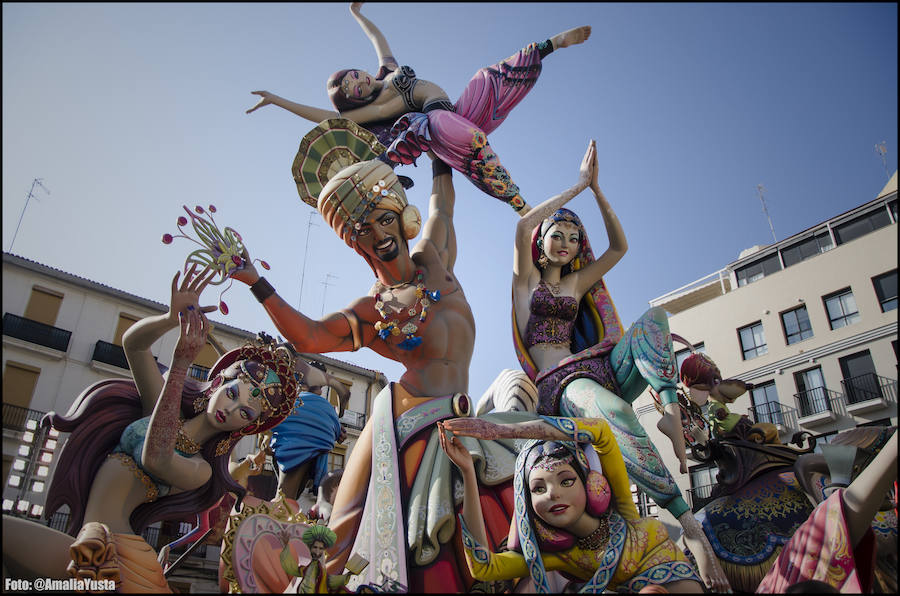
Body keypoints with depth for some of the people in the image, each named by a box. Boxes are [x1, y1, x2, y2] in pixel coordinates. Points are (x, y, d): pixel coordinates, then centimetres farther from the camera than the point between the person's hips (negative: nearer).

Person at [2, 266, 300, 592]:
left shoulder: (201, 470, -5)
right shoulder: (166, 407, 8)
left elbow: (156, 458, -28)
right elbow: (133, 343, -5)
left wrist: (180, 366, -36)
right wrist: (172, 318, -29)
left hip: (110, 549, -6)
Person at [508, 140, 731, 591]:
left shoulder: (577, 284, 27)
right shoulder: (526, 279, 16)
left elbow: (619, 247, 18)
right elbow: (523, 225, -2)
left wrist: (597, 190, 13)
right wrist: (579, 184, 2)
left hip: (598, 370, 6)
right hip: (558, 381, -6)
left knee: (654, 317, -19)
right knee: (615, 412, -41)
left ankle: (672, 410, -40)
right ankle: (689, 524, -45)